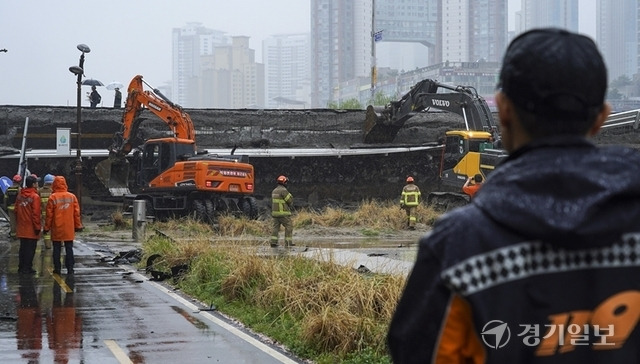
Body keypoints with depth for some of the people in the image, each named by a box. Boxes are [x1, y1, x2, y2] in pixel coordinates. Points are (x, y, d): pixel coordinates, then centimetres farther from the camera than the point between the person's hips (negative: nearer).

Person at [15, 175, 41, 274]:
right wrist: (37, 227, -9)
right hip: (31, 228, -6)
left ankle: (21, 267, 18)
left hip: (21, 228, 6)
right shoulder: (35, 196, -14)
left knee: (23, 248, 14)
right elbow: (36, 213, -16)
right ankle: (27, 268, 0)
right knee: (30, 249, 0)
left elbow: (16, 211, 11)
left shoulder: (19, 196, 6)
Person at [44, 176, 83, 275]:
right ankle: (70, 269, 5)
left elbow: (49, 214, -5)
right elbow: (77, 213, 3)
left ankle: (57, 268, 9)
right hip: (69, 229, 2)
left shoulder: (52, 198, -8)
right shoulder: (72, 197, -1)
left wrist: (47, 227, 4)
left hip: (57, 229, -2)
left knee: (57, 249, 7)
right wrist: (78, 225, 13)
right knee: (69, 248, 7)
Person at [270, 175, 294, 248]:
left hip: (275, 212, 8)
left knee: (276, 227, 8)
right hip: (283, 213, -8)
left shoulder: (274, 191, 13)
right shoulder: (283, 190, -15)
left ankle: (273, 242, 0)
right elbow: (290, 200, -14)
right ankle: (288, 243, -3)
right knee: (289, 226, 0)